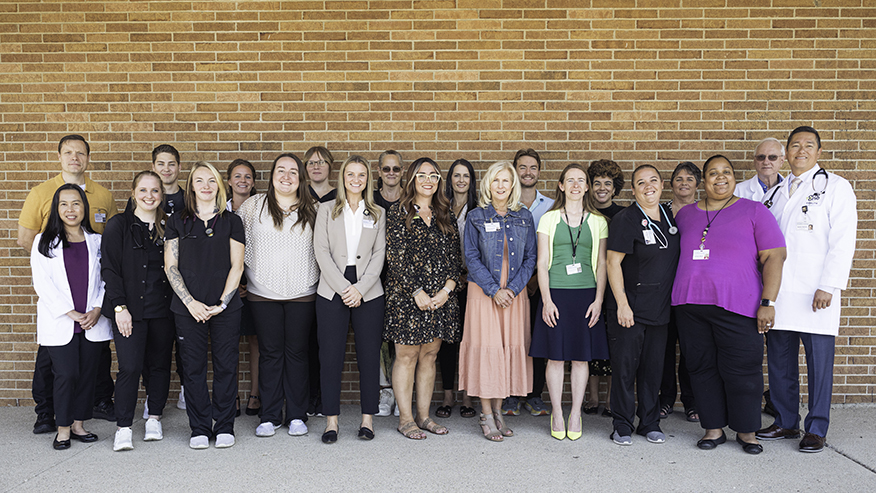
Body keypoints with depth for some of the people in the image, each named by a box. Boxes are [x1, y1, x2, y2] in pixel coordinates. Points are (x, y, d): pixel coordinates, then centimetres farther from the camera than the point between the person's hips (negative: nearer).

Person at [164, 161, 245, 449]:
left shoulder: (231, 222, 7)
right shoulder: (177, 222, 8)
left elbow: (236, 266, 2)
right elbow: (171, 267, 3)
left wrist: (222, 302, -8)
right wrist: (191, 302, -7)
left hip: (226, 307, 0)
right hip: (188, 307, 0)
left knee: (226, 366, 2)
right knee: (193, 367, 4)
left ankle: (224, 426, 15)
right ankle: (199, 429, 16)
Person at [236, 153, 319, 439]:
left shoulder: (312, 210, 6)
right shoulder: (254, 205, 5)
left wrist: (318, 279, 4)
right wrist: (253, 269, 5)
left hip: (302, 294, 0)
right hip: (263, 293, 0)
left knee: (297, 352, 5)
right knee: (270, 353, 5)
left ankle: (297, 416, 15)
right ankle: (270, 416, 15)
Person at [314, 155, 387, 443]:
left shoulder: (378, 214, 12)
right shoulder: (326, 210, 10)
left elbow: (379, 254, 4)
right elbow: (321, 251, 0)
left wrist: (360, 288, -9)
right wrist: (344, 287, -10)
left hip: (368, 292, 1)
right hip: (332, 290, 0)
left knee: (369, 355, 2)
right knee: (331, 355, 0)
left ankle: (367, 418, 13)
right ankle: (331, 420, 9)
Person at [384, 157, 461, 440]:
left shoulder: (445, 215, 12)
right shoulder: (398, 213, -1)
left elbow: (455, 256, 8)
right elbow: (396, 258, -8)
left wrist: (445, 290, -6)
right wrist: (417, 292, -13)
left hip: (441, 297, 4)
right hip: (407, 296, -4)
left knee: (429, 355, 9)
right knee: (406, 356, 0)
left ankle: (424, 415, 19)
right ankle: (405, 419, 11)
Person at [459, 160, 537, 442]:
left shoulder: (524, 217, 7)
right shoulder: (476, 217, 1)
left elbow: (530, 258, 5)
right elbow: (471, 258, -4)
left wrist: (512, 288, -8)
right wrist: (494, 290, -12)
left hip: (515, 292, 3)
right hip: (483, 292, -3)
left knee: (510, 348, 4)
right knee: (485, 348, -3)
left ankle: (498, 410, 16)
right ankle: (487, 416, 5)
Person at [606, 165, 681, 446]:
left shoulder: (670, 216, 10)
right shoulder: (626, 220, -9)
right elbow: (613, 262, -12)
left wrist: (675, 299, 15)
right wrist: (622, 304, -16)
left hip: (660, 307, 6)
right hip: (630, 307, -5)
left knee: (653, 367, 12)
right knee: (625, 366, 1)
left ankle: (650, 423, 24)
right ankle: (622, 426, 13)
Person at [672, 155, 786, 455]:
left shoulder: (754, 212, 3)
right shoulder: (685, 214, 13)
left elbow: (774, 257, -2)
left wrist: (768, 302, -11)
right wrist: (682, 298, 12)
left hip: (736, 306, -3)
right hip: (690, 304, 4)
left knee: (742, 370, 0)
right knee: (702, 368, 7)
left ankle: (746, 431, 19)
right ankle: (713, 429, 21)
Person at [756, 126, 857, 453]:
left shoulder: (836, 187, 2)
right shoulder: (778, 191, 18)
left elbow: (842, 241, -6)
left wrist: (828, 286, -14)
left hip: (815, 294, -5)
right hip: (778, 291, 5)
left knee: (819, 363, 1)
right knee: (779, 361, 9)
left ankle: (816, 429, 13)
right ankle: (786, 422, 21)